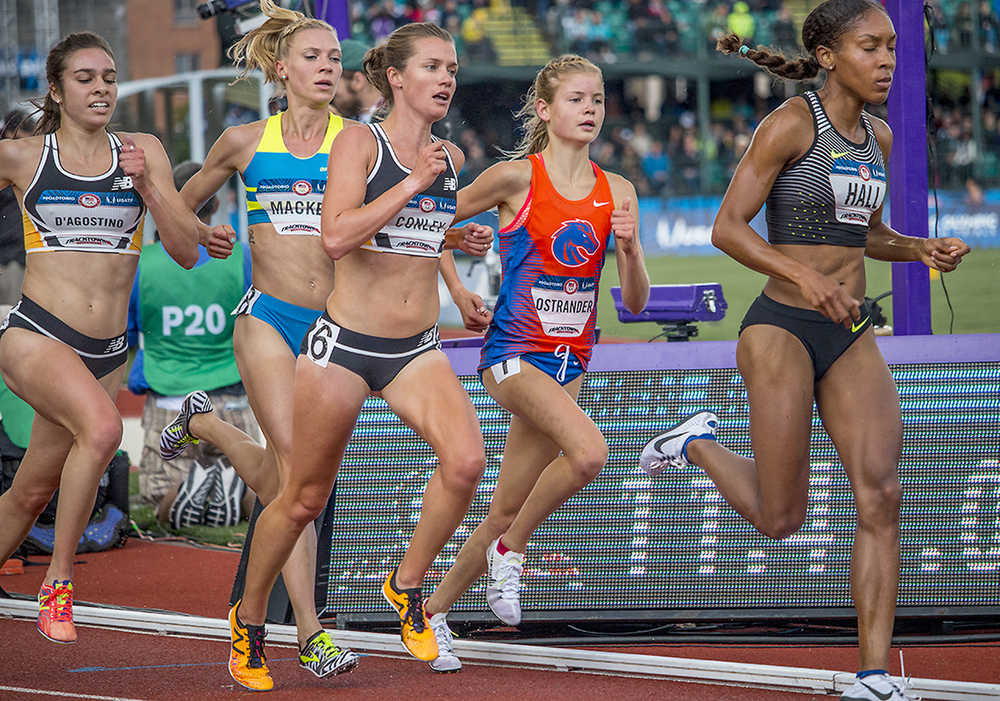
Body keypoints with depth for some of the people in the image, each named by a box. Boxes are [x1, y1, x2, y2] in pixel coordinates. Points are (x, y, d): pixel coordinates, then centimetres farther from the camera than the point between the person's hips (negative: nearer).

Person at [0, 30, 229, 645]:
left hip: (107, 352, 4)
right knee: (102, 427, -32)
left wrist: (147, 186, -9)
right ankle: (59, 581, -20)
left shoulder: (143, 152, 8)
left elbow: (186, 251, 3)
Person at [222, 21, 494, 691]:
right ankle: (249, 619, 29)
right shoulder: (360, 142, -8)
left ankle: (407, 586, -2)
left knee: (466, 461, -23)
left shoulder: (449, 158, 10)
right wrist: (414, 183, -21)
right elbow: (337, 236, -22)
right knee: (304, 499, 6)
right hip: (344, 344, -4)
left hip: (417, 351, 4)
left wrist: (454, 240, 9)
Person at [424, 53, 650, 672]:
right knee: (589, 450, -30)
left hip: (570, 361, 5)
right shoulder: (516, 178, -6)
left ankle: (435, 610, 24)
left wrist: (628, 246, -13)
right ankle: (510, 551, -8)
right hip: (514, 351, -5)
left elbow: (637, 302, 4)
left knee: (506, 511, 7)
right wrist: (458, 291, 1)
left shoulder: (617, 192, 5)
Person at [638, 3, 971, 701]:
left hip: (853, 338, 6)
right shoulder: (790, 125, -11)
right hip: (782, 330, -6)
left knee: (881, 496, -11)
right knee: (780, 518, 0)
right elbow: (728, 228, -14)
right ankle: (701, 442, 31)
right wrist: (804, 277, -27)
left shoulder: (879, 136, 11)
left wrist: (923, 249, 5)